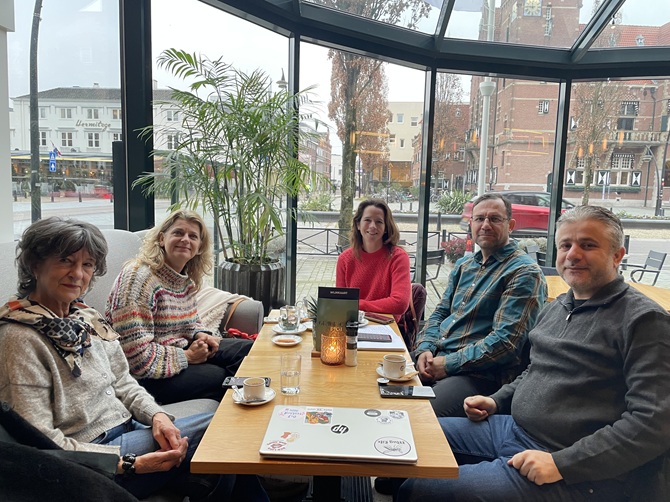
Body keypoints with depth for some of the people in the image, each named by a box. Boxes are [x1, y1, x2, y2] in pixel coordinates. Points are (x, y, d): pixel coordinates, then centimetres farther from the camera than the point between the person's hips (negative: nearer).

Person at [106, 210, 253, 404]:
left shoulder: (186, 279, 4)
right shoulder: (138, 277, -23)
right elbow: (137, 354, -27)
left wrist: (201, 335, -2)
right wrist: (186, 356, -18)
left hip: (182, 350, 9)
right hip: (142, 375, -8)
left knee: (247, 349, 1)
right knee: (218, 377, -20)